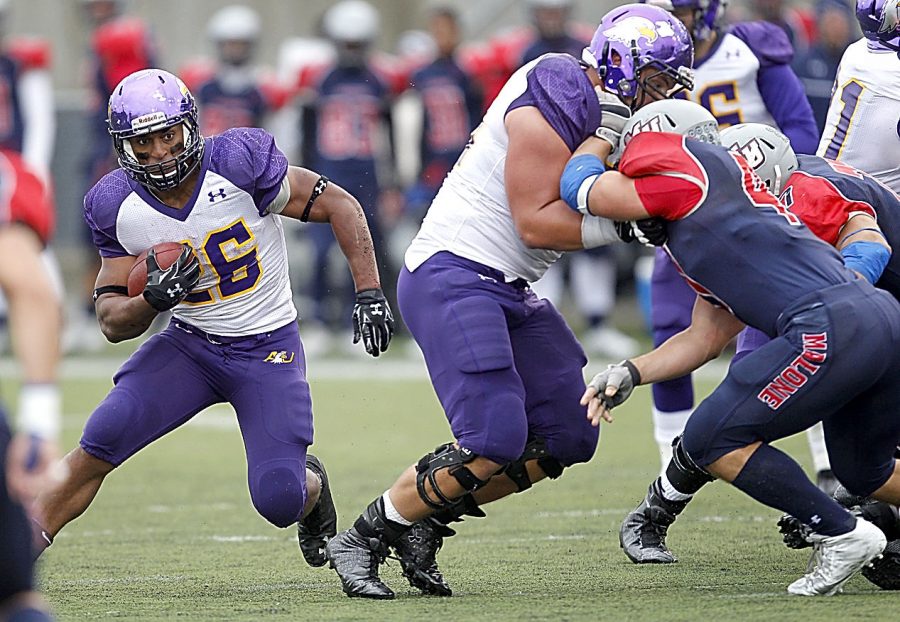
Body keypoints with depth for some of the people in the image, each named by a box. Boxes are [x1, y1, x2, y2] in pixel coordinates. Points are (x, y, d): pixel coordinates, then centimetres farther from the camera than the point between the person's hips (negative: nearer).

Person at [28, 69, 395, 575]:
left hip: (269, 348, -3)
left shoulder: (239, 163, -20)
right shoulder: (118, 207, -8)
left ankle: (310, 485, 24)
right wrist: (152, 301, -26)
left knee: (277, 501, -14)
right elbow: (114, 322, -3)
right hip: (191, 345, 3)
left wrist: (369, 293, -15)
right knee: (102, 441, -18)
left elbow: (339, 206, -9)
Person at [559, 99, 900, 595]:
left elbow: (580, 188, 10)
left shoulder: (688, 169, 2)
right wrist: (630, 374, 20)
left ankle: (841, 535, 2)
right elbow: (705, 339, 29)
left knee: (709, 443, -1)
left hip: (834, 326, -10)